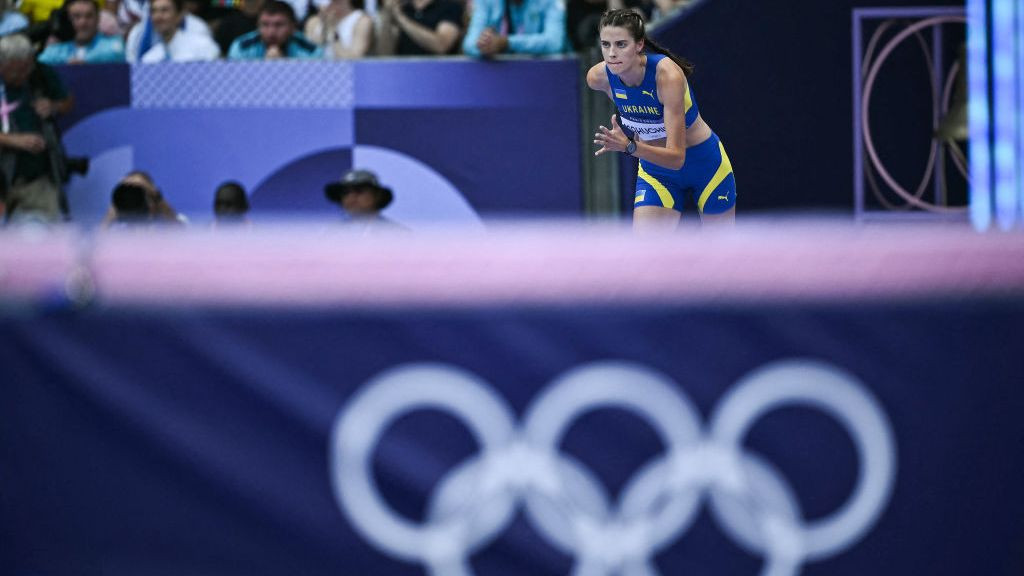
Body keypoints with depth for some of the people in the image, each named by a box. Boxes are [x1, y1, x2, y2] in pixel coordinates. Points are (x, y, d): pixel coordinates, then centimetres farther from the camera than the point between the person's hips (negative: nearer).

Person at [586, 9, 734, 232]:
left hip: (704, 161, -3)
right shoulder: (597, 77, -20)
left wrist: (629, 146, -52)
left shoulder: (668, 75, -35)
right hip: (655, 169, 3)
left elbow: (676, 157, -39)